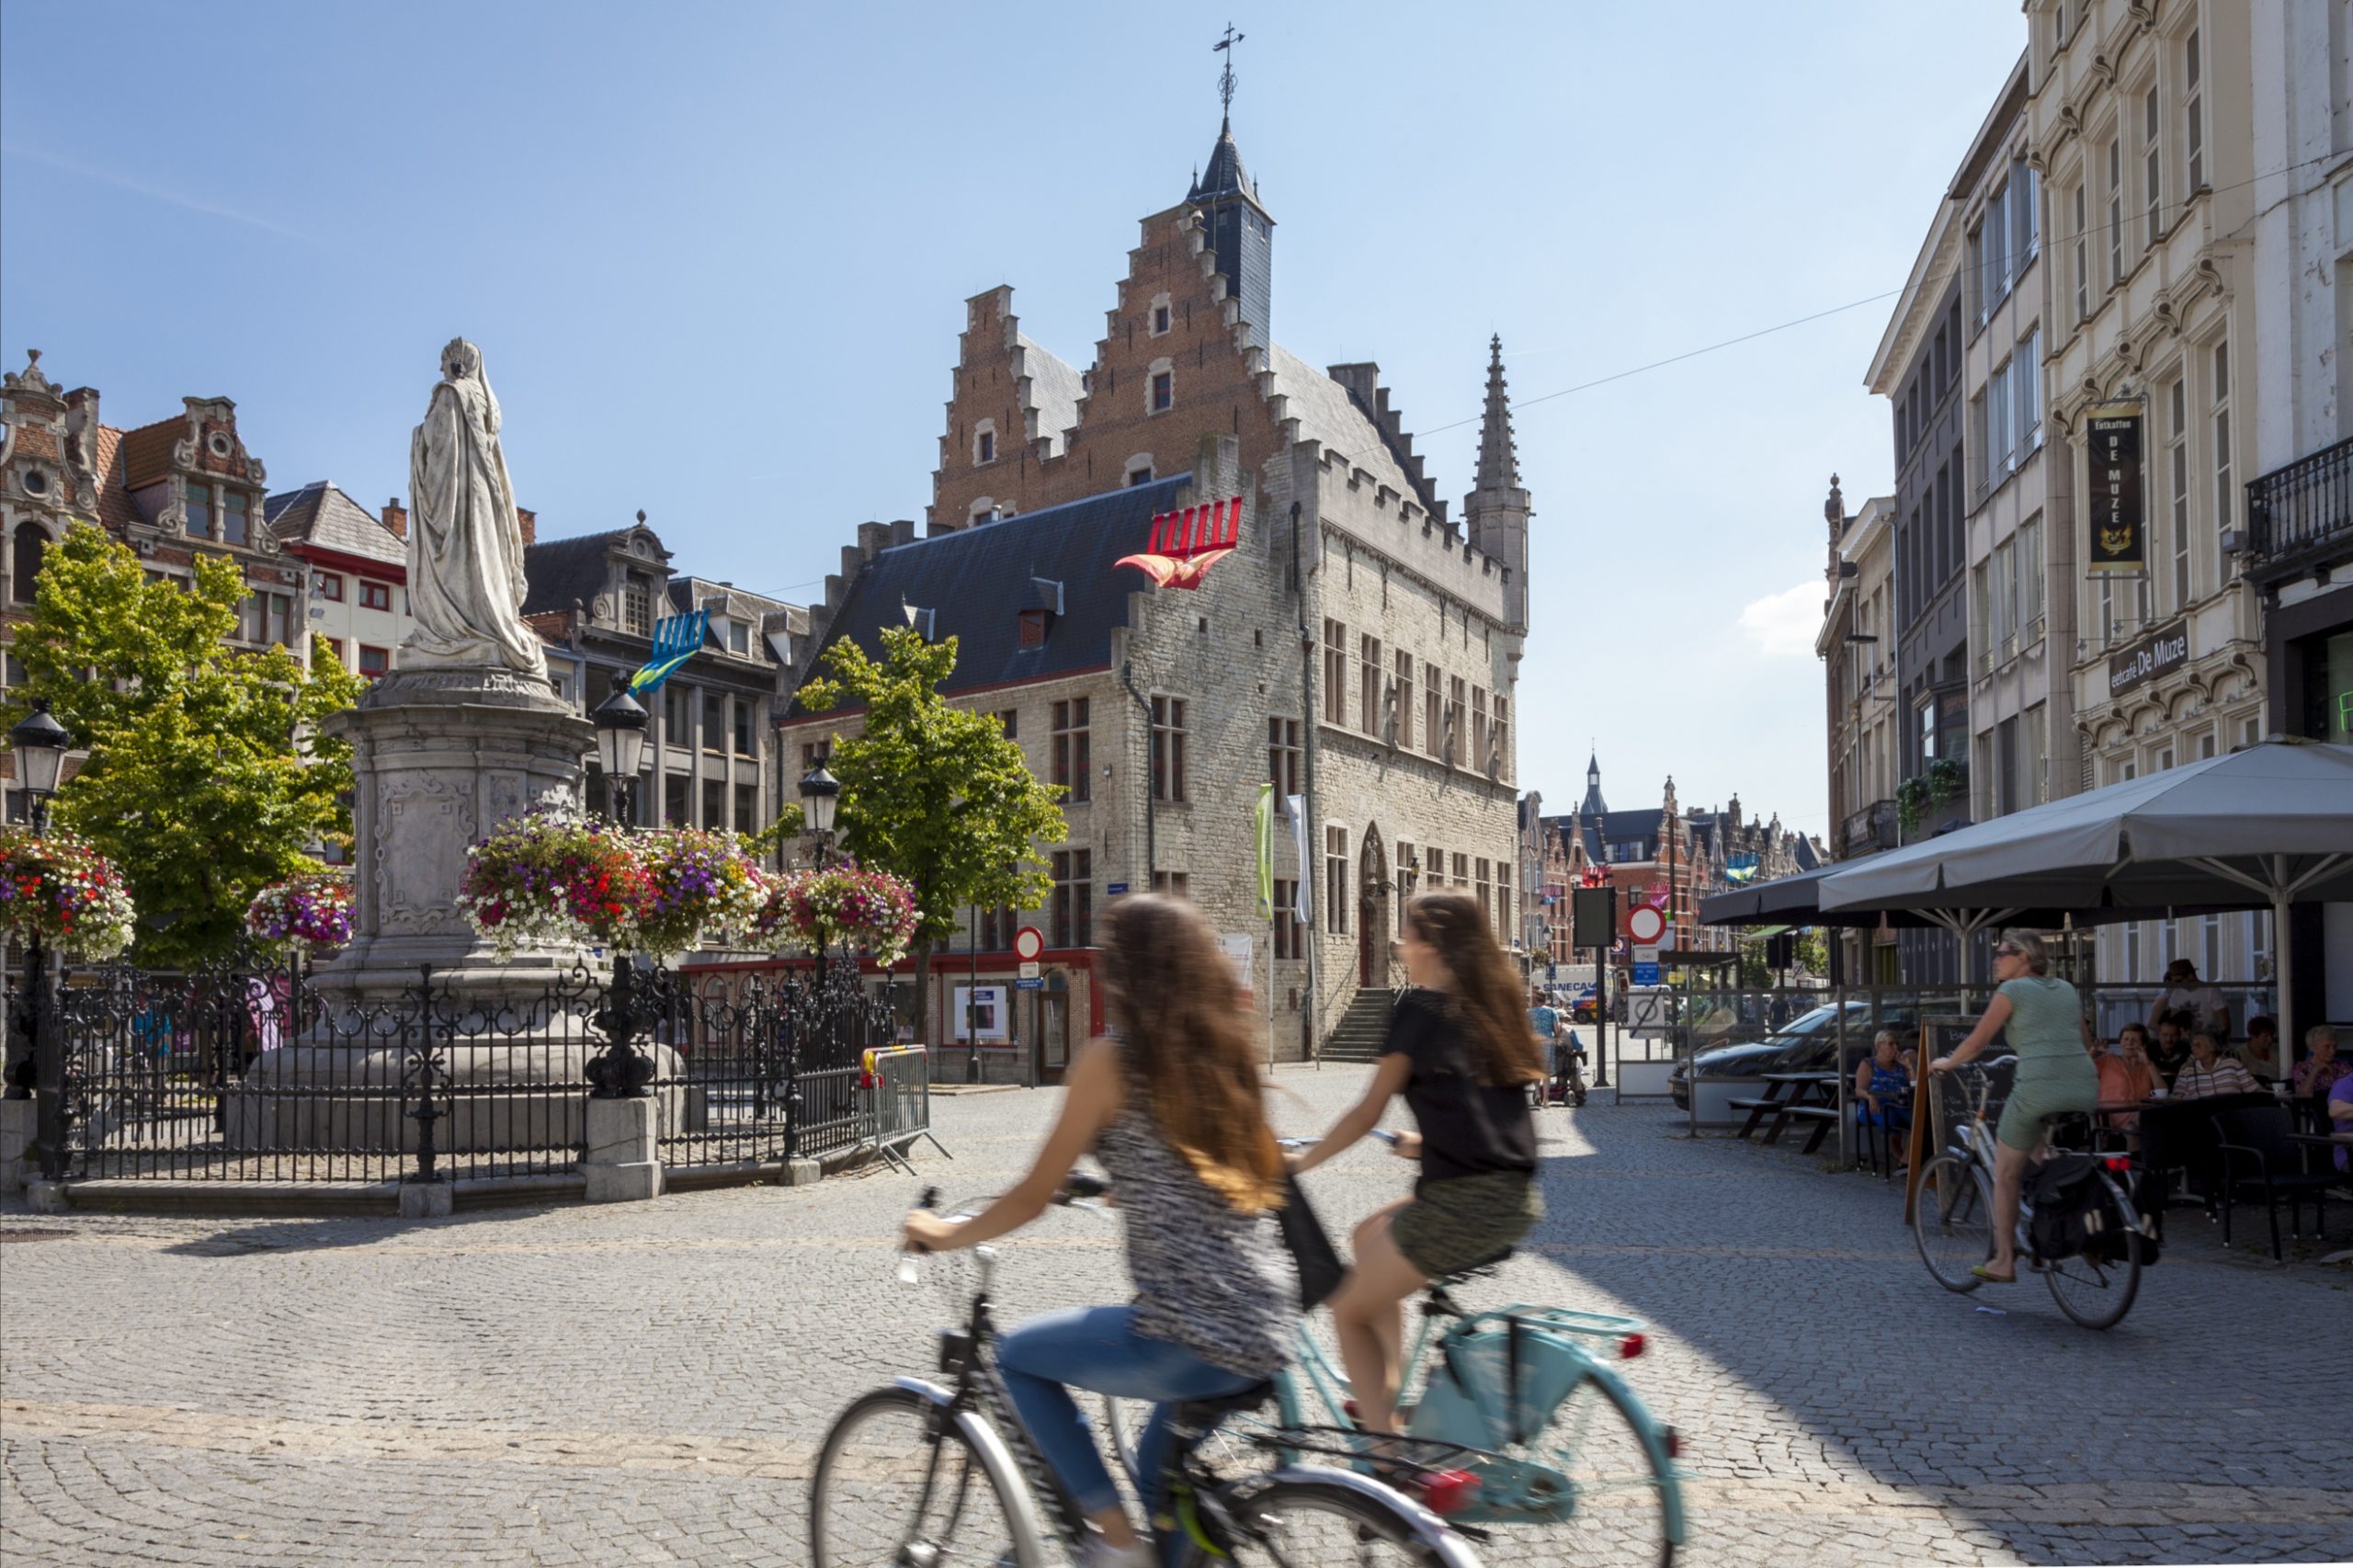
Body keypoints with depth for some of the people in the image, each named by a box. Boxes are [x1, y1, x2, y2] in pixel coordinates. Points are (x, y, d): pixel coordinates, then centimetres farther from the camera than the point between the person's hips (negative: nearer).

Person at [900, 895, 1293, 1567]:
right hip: (1269, 1334, 7)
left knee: (1018, 1355, 17)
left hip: (1190, 1341, -7)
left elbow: (1033, 1199, -3)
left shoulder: (1111, 1060, -8)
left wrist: (945, 1234, 14)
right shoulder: (1225, 1048, 10)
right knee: (1162, 1468, 32)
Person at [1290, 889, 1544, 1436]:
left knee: (1350, 1310, 10)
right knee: (1370, 1237, 28)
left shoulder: (1421, 1007, -6)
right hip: (1518, 1202, 8)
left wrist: (1301, 1161, 9)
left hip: (1461, 1205, -8)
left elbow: (1368, 1113, -3)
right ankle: (1389, 1395, 27)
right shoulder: (1495, 1003, 14)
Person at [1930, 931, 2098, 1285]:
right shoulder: (2066, 989, 20)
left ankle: (2004, 1262, 12)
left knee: (2006, 1175, 10)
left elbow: (1977, 1042, 6)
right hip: (2085, 1090, 6)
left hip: (2039, 1087, -6)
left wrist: (1946, 1063, 24)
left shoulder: (2012, 990, 3)